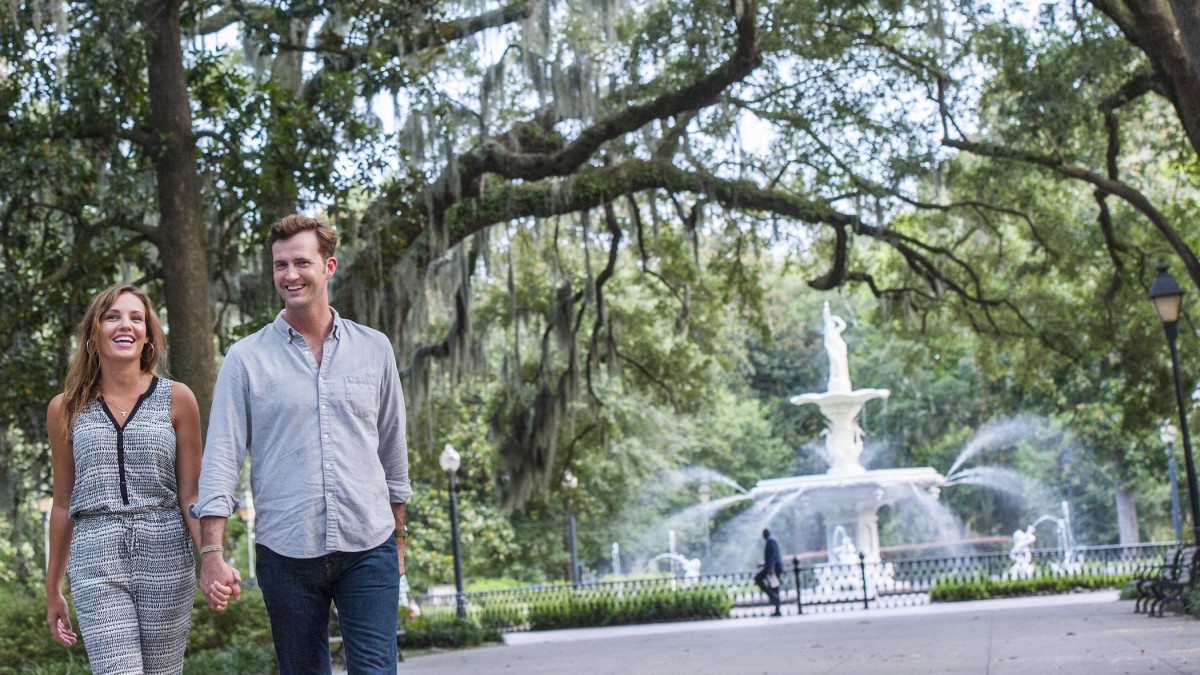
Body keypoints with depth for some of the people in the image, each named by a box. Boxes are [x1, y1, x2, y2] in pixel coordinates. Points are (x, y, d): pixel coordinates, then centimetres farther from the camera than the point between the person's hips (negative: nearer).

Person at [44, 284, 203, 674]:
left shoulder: (176, 399, 5)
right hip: (96, 562, 0)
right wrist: (52, 589, 17)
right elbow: (63, 504, 14)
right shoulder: (66, 409, 8)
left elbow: (189, 495, 4)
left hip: (166, 558, 0)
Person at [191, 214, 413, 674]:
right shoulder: (247, 358, 2)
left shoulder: (374, 350, 7)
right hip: (286, 551, -1)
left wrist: (398, 537, 17)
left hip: (368, 549, 1)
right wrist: (211, 552, -11)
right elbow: (221, 458, -2)